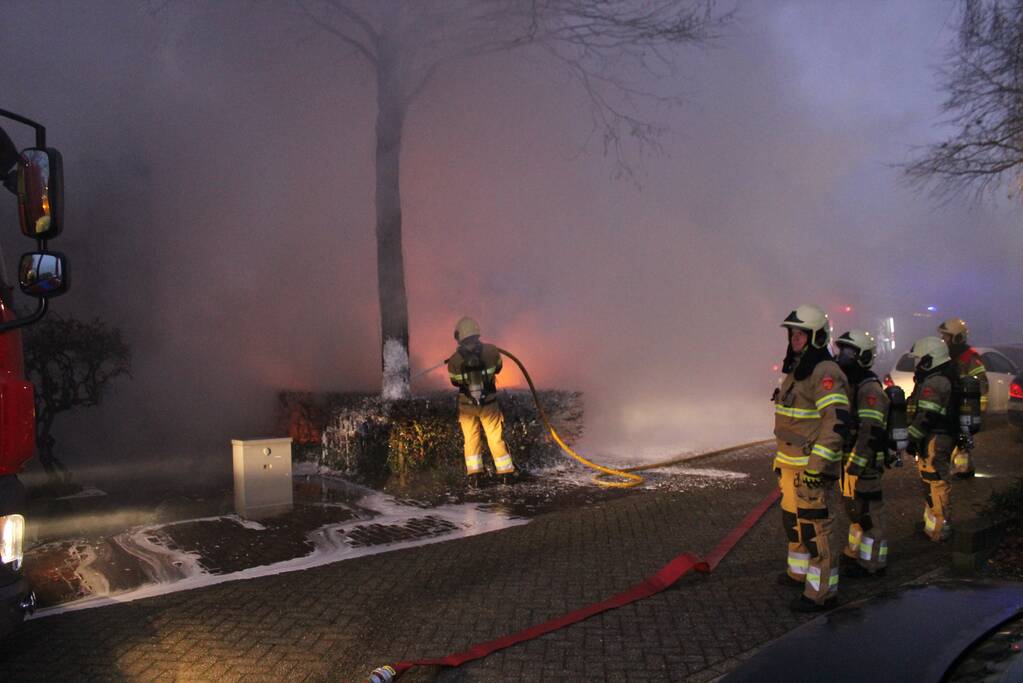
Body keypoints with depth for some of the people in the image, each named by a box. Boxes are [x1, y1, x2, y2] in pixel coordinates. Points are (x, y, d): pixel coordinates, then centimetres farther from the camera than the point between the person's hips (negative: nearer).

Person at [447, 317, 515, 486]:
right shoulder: (491, 351, -16)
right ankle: (506, 472, 21)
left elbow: (455, 381, 1)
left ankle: (473, 474, 11)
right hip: (489, 403, 0)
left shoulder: (454, 360, -16)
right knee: (496, 438, 13)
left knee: (471, 438, 15)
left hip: (466, 405, 0)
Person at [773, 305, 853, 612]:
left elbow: (837, 422, -25)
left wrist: (817, 466, -26)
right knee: (792, 518, 21)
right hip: (791, 463, 10)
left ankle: (822, 592, 7)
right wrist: (781, 457, 25)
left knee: (814, 526, -4)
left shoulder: (825, 372, -18)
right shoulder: (795, 370, 13)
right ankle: (800, 572, 38)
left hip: (814, 466, -10)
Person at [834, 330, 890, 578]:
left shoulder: (870, 390, -18)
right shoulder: (848, 385, 14)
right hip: (849, 460, 10)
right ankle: (856, 551, 35)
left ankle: (872, 563, 9)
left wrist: (856, 464, -26)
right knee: (853, 507, 21)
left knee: (868, 512, -1)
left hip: (864, 463, -10)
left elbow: (871, 433, -24)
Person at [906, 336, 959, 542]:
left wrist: (912, 440, -15)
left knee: (936, 483, -5)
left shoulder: (934, 383, -19)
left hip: (934, 440, -11)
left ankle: (939, 529, 0)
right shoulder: (945, 378, 16)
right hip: (943, 437, 11)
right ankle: (932, 522, 32)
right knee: (932, 481, 20)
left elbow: (925, 417, -23)